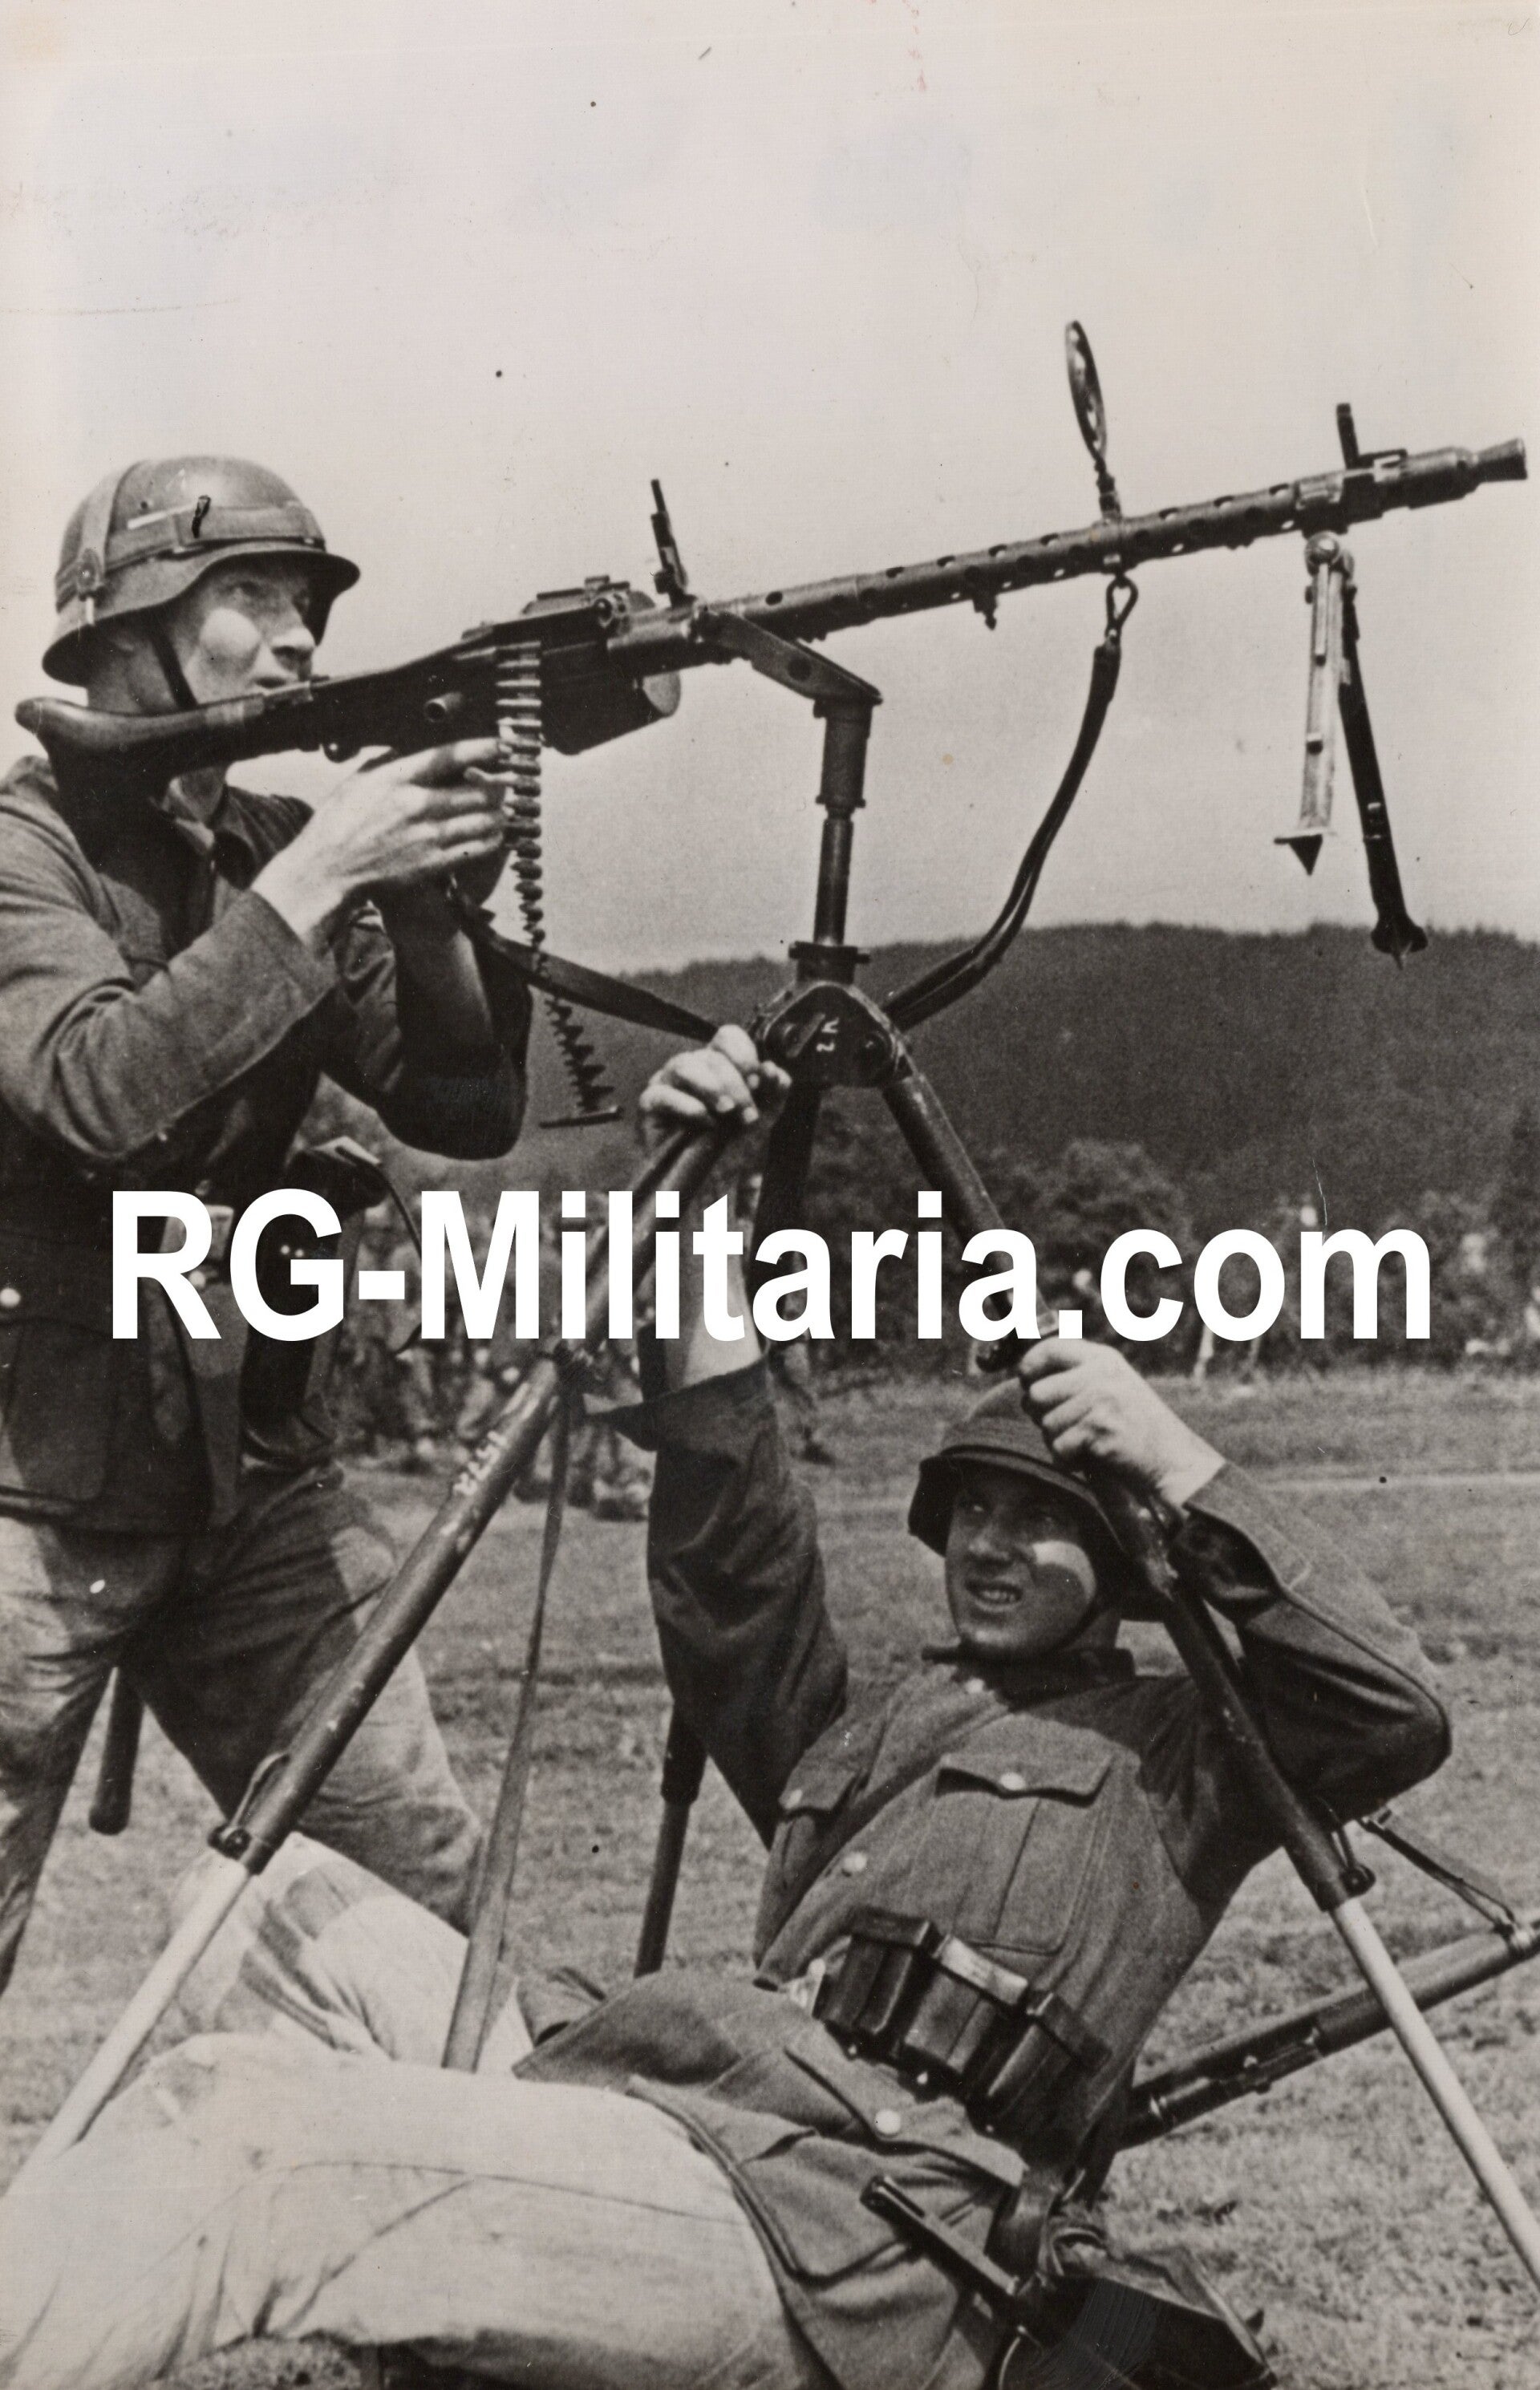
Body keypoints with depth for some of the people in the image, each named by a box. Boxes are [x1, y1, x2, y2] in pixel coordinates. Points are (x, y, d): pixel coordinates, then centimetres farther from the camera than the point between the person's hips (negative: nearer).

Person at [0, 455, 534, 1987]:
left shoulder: (282, 852, 9)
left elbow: (468, 1109, 4)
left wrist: (434, 900, -13)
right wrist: (318, 876, -25)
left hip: (250, 1470, 6)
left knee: (421, 1885, 3)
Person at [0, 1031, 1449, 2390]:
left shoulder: (1171, 1751, 15)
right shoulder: (854, 1729, 30)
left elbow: (1396, 1714, 0)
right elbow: (732, 1557, 16)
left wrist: (1182, 1471, -1)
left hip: (851, 2250, -7)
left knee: (237, 2128, -25)